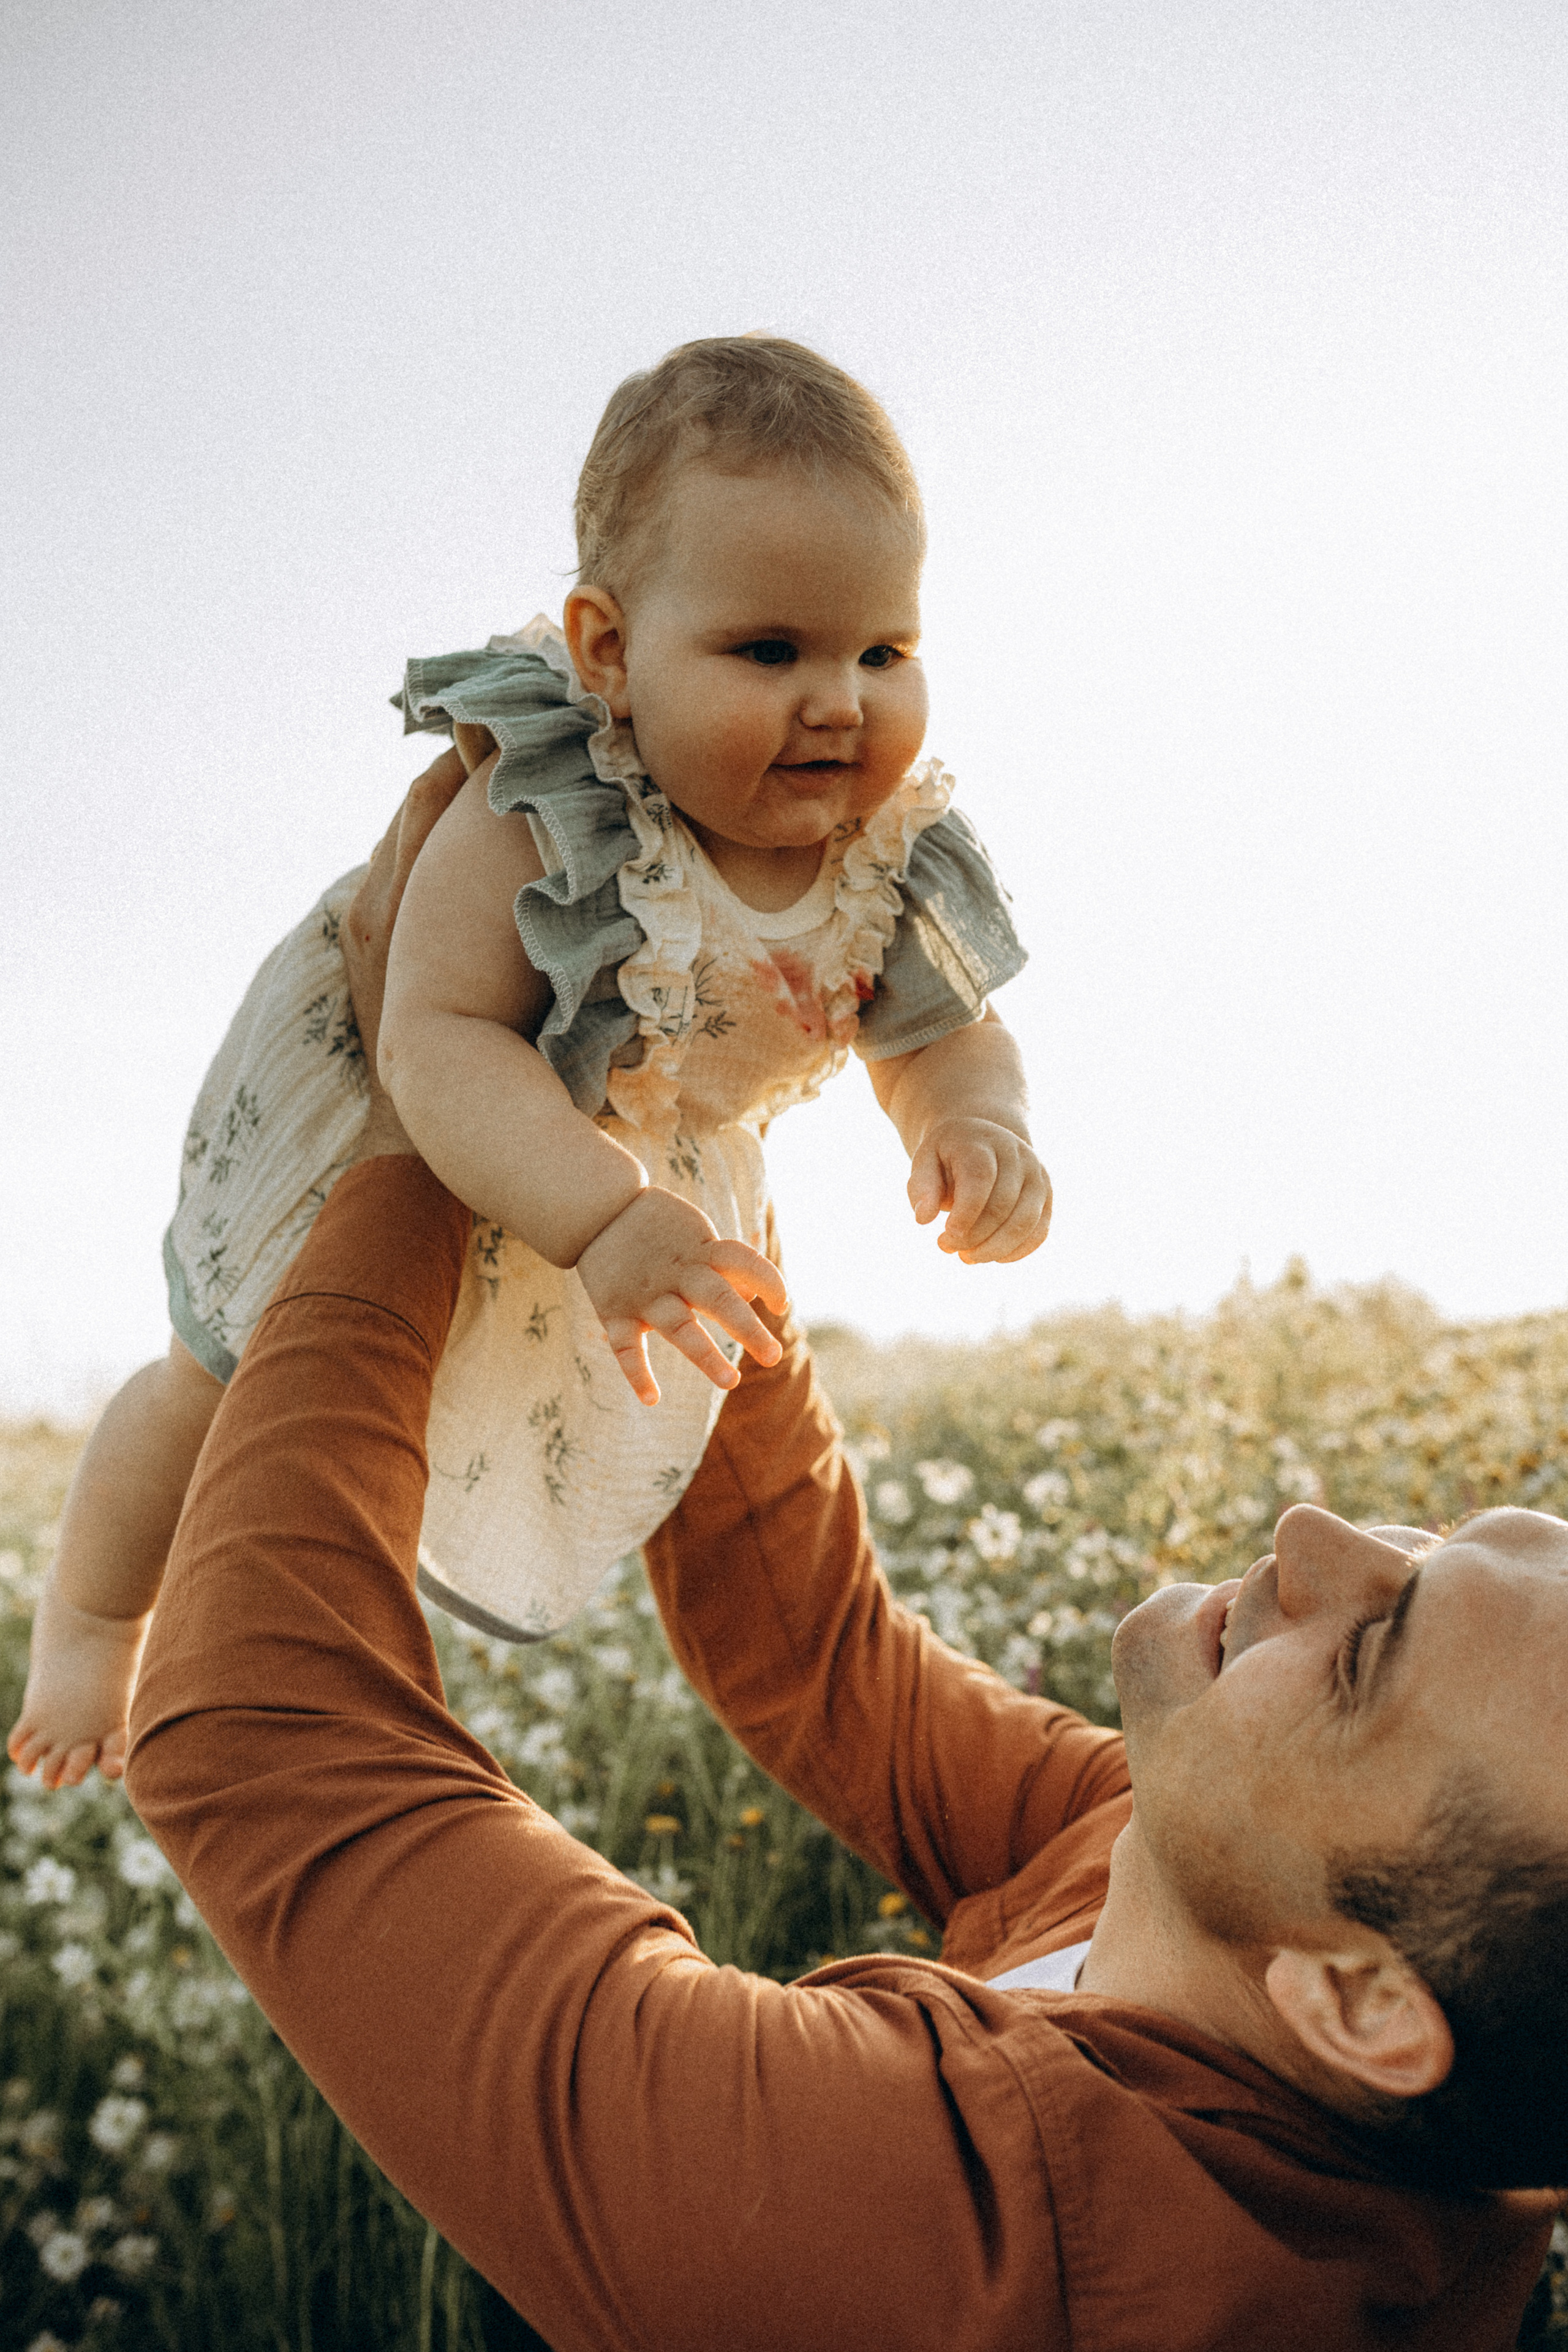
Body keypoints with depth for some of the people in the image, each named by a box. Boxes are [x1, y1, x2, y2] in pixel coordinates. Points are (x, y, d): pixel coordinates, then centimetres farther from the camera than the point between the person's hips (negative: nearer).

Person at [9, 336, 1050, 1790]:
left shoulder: (895, 855, -26)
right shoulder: (538, 820, -43)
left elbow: (943, 1036, -15)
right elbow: (441, 1039, -48)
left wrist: (976, 1129, -39)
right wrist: (601, 1219, -62)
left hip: (644, 1161, 5)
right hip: (369, 1117, -5)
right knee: (231, 1384, 13)